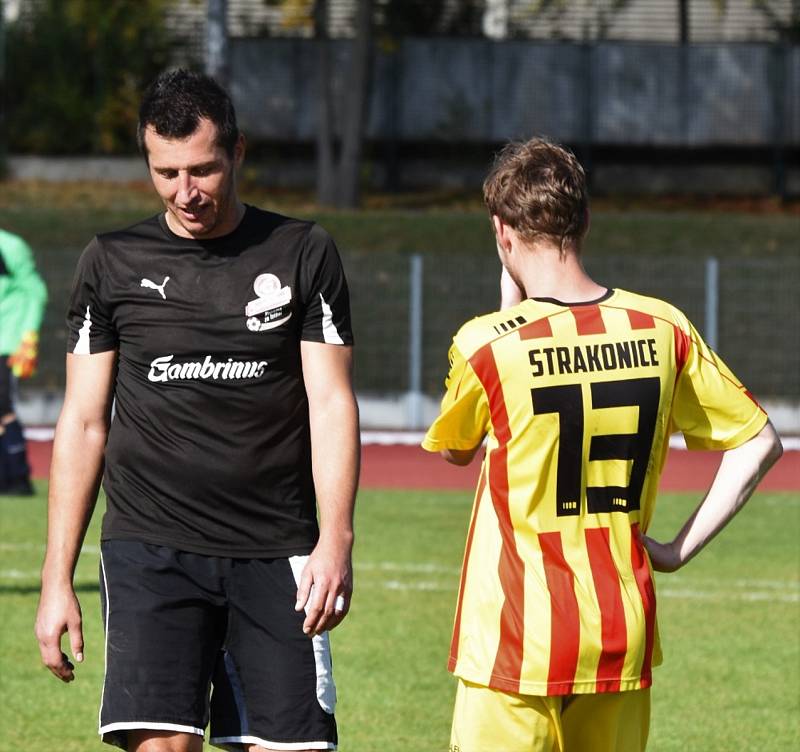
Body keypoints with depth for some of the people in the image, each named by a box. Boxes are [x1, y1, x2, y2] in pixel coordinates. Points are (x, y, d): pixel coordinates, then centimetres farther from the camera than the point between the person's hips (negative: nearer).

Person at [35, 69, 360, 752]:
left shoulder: (303, 254, 6)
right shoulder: (113, 263, 8)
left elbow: (331, 403, 2)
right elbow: (84, 422, 10)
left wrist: (335, 540, -13)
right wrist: (57, 580, 4)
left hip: (276, 558, 0)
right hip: (149, 551, 0)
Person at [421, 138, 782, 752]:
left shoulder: (487, 344, -11)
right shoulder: (663, 329, 0)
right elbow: (759, 442, 7)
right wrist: (680, 549, 6)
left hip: (517, 644, -4)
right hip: (623, 637, 4)